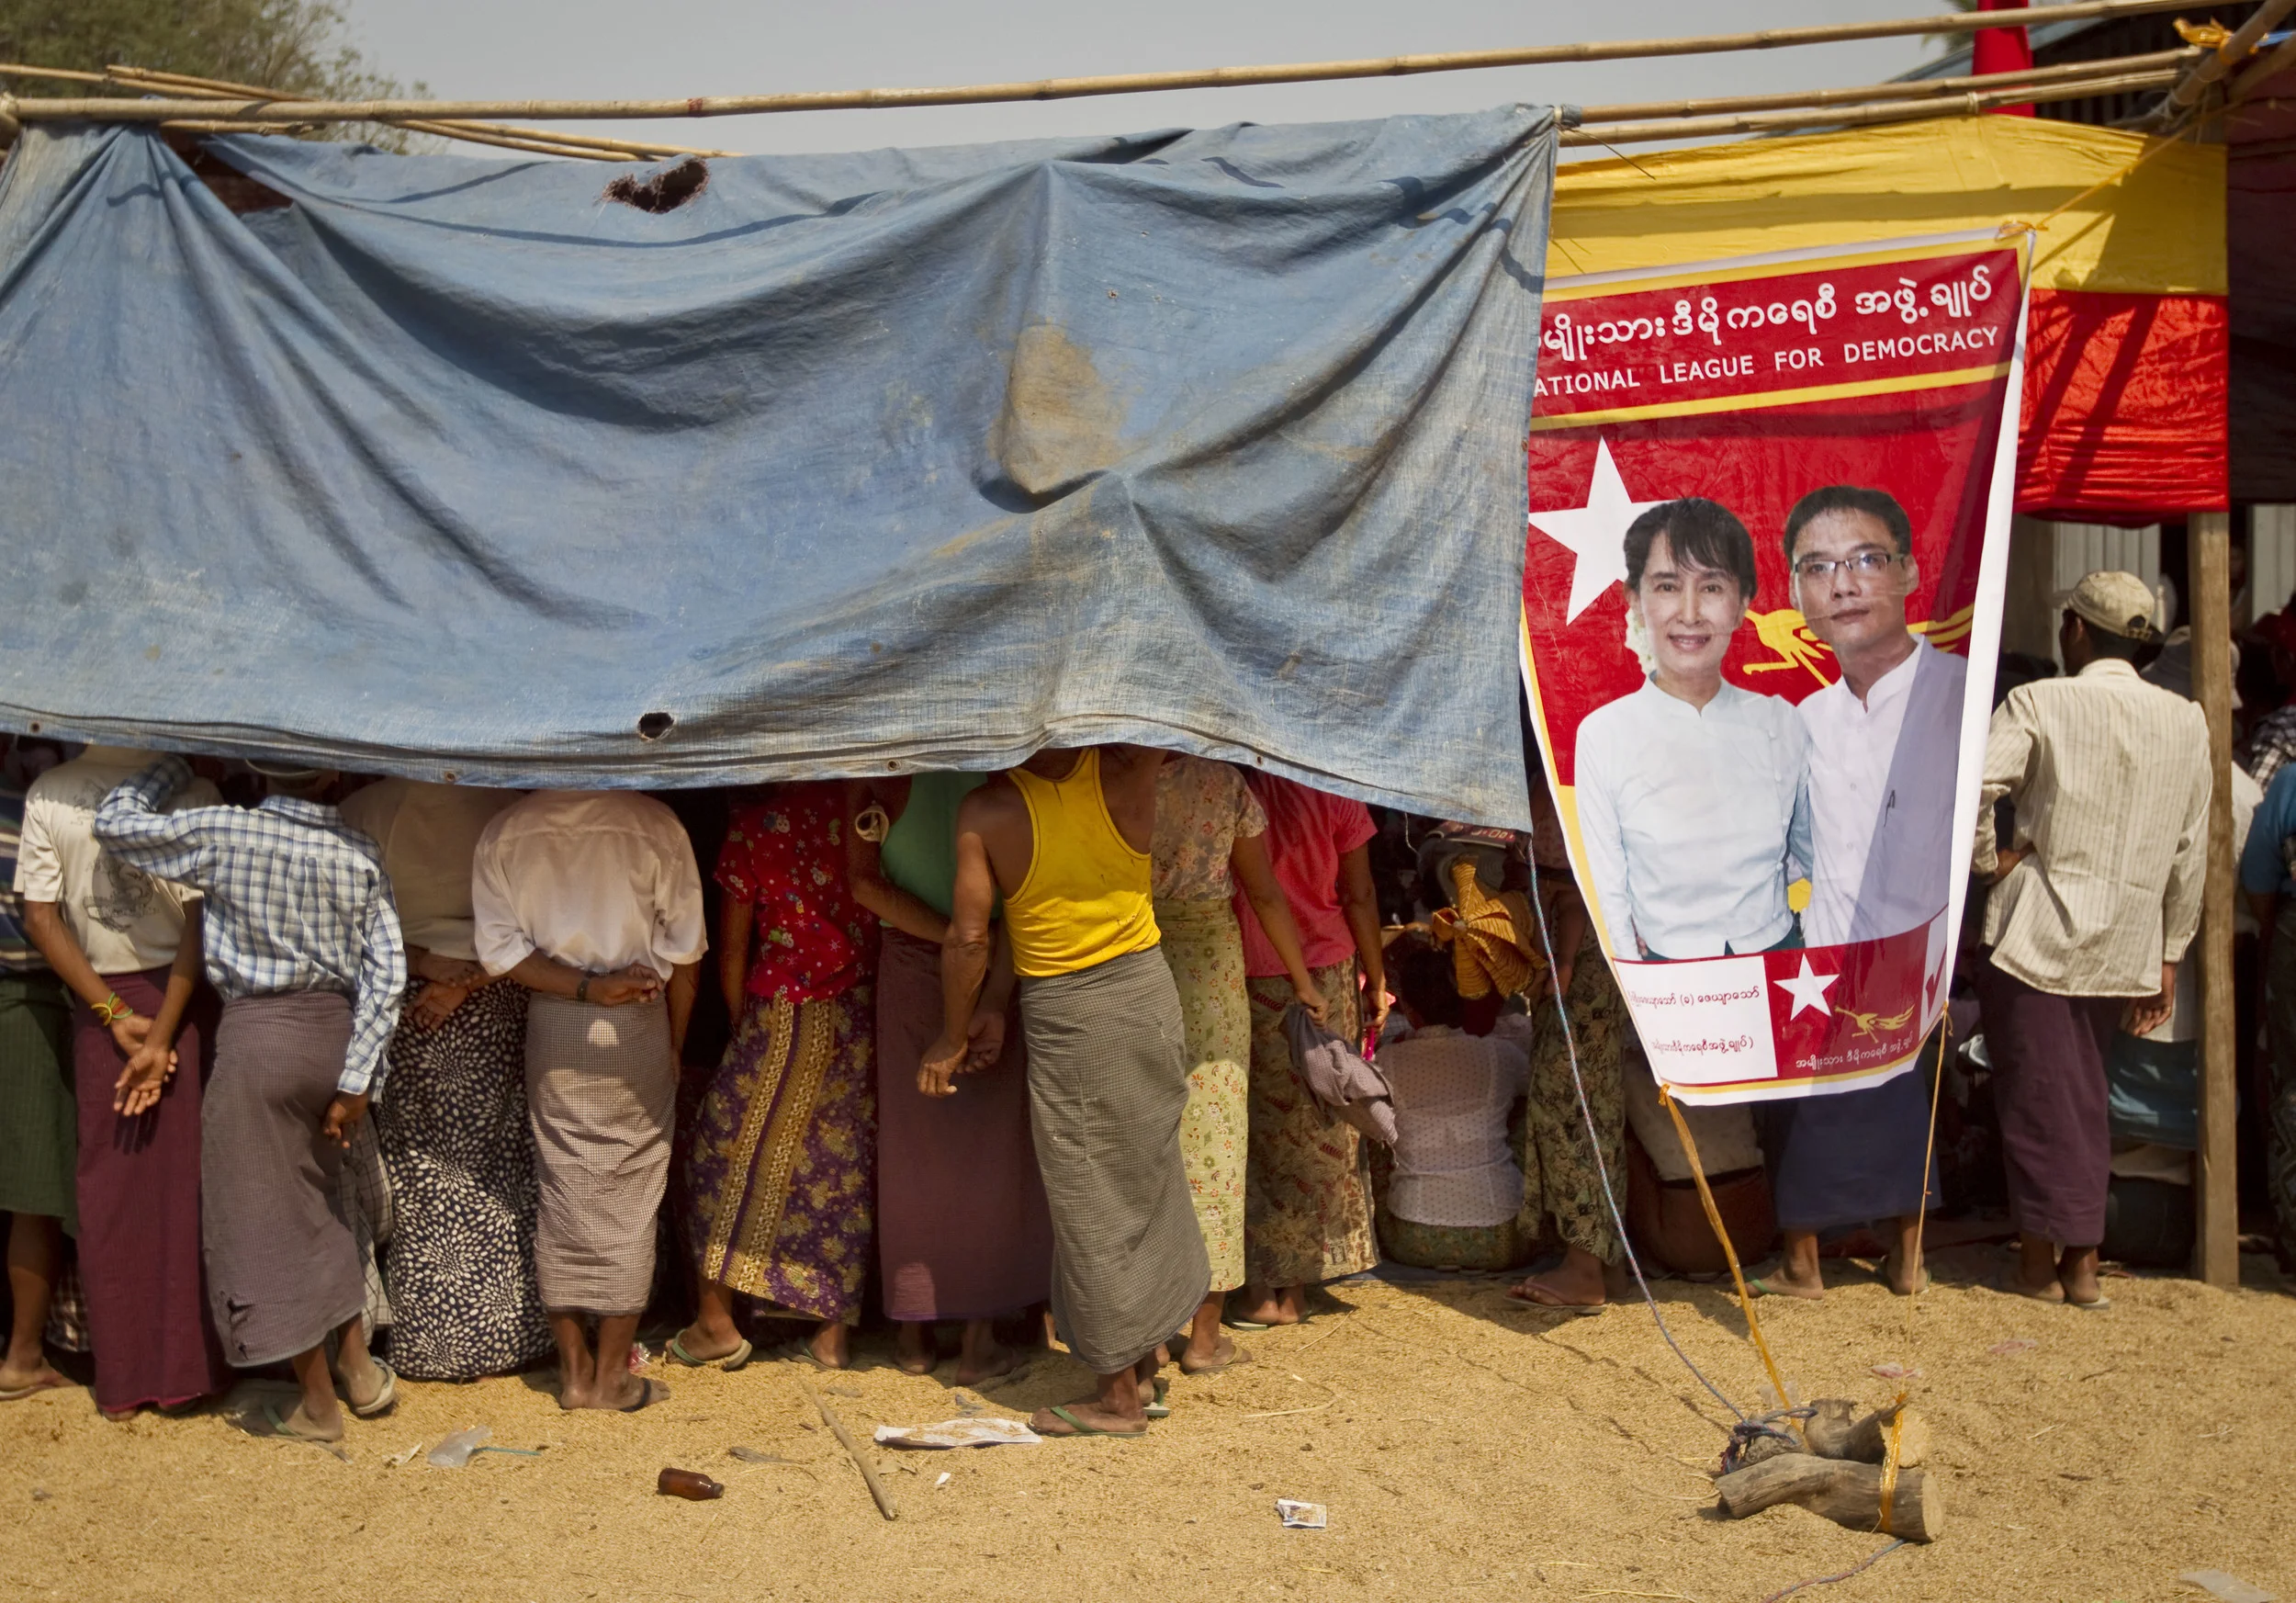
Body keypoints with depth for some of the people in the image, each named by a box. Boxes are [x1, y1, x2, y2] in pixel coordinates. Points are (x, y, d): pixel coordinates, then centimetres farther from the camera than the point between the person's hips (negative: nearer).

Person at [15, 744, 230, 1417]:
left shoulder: (48, 794, -2)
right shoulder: (191, 791, -10)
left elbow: (39, 917, -3)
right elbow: (199, 924, -14)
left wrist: (115, 1014, -3)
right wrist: (160, 1035, -11)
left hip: (100, 1002, 2)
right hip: (178, 993, -2)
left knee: (110, 1188, 9)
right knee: (183, 1178, 7)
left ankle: (122, 1382, 14)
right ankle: (187, 1365, 12)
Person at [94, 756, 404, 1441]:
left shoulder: (224, 833, -10)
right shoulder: (359, 851, -2)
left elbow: (115, 820, 2)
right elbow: (386, 972, -5)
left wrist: (180, 762, 14)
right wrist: (356, 1080, -1)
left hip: (256, 1035, -4)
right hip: (337, 1032, 4)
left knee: (267, 1217, 8)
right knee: (323, 1200, 24)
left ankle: (318, 1404, 15)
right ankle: (357, 1365, 27)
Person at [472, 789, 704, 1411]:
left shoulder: (504, 831, -3)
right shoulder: (652, 823, -10)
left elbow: (498, 949, -7)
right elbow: (684, 951, -6)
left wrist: (584, 986, -8)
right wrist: (674, 1045, 5)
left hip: (552, 1028, 2)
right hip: (638, 1028, -2)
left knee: (561, 1197, 11)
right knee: (629, 1201, 6)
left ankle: (574, 1368, 18)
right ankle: (611, 1374, 11)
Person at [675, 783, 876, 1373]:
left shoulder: (753, 820, -7)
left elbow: (732, 948, -2)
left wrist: (741, 1020, 11)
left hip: (783, 1015, -3)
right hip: (863, 1013, 3)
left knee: (724, 1154, 12)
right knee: (846, 1170, 10)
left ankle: (715, 1322, 15)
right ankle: (834, 1332, 14)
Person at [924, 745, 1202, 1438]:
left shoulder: (987, 811, -16)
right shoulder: (1126, 772, -12)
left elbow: (970, 935, -12)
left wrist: (953, 1037, 0)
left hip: (1062, 1013, -4)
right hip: (1145, 990, 4)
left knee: (1092, 1203, 7)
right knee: (1146, 1179, 18)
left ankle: (1119, 1394, 15)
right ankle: (1145, 1363, 30)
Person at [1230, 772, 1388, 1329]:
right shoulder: (1333, 791, -7)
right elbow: (1359, 896, -2)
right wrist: (1376, 980, 9)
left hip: (1241, 981, -1)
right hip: (1326, 975, 1)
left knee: (1256, 1132, 10)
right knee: (1320, 1132, 12)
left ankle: (1260, 1290, 11)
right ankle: (1296, 1288, 17)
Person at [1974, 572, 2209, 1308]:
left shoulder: (2039, 704, -8)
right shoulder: (2186, 722, 6)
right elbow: (2190, 852, 8)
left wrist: (1988, 860, -5)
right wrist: (2169, 956, 14)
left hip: (2036, 929, -4)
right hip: (2127, 942, 5)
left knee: (2040, 1093, 4)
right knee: (2082, 1094, 16)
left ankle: (2041, 1260, 10)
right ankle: (2082, 1259, 17)